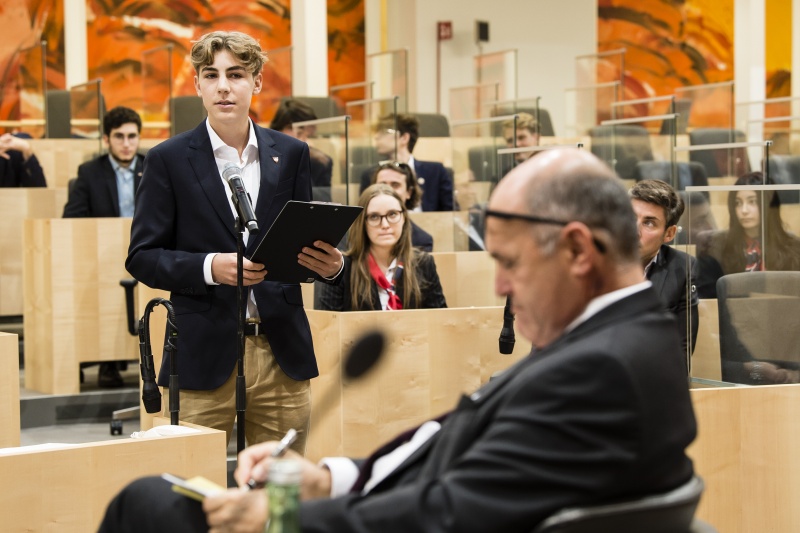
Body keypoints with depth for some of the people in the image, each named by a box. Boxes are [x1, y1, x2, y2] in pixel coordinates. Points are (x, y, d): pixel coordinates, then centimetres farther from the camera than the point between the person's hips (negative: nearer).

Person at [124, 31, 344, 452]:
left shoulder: (291, 154, 10)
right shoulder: (169, 160, 2)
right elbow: (142, 257, 0)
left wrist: (329, 263, -8)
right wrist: (209, 267, -17)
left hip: (283, 355, 3)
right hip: (204, 357, -2)